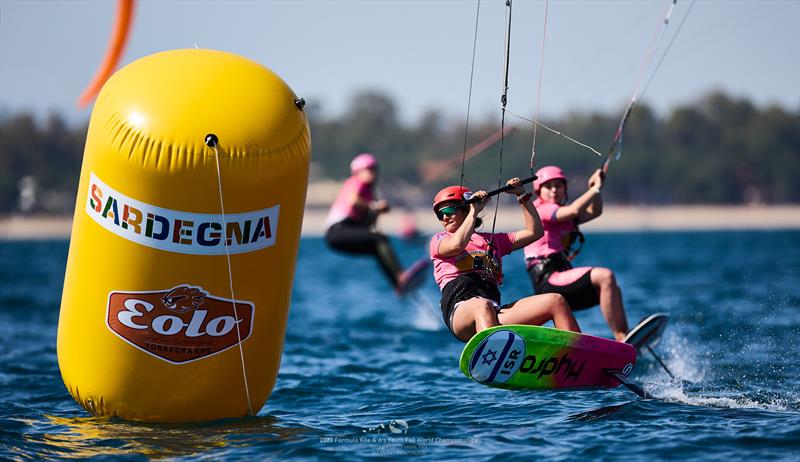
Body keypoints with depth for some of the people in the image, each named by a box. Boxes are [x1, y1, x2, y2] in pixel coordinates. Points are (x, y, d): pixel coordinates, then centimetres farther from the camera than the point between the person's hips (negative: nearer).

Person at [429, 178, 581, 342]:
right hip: (460, 311, -5)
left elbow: (534, 232, 28)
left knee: (555, 301, -13)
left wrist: (522, 195, 27)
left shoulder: (492, 240, 33)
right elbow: (457, 245, -3)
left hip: (495, 314, 5)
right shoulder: (439, 239, 22)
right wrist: (474, 211, 4)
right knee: (483, 306, -43)